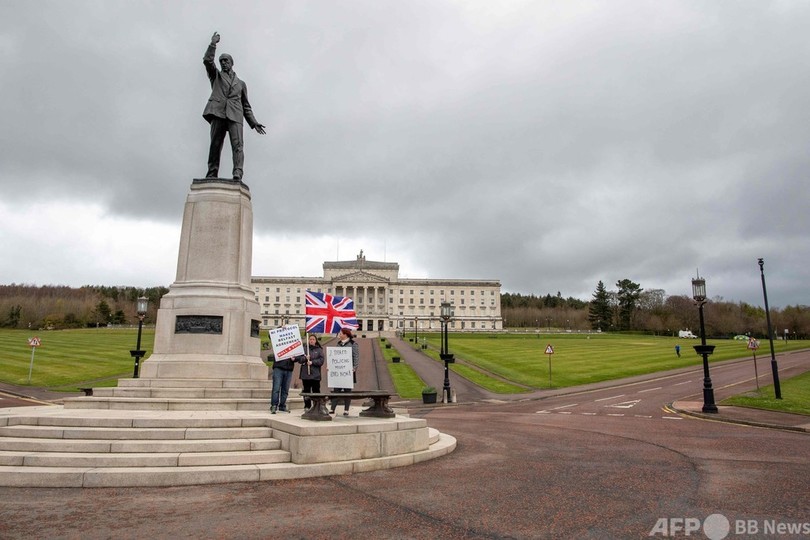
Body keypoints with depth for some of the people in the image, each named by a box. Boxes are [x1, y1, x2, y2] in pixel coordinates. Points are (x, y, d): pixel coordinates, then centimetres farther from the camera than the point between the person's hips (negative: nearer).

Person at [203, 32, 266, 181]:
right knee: (215, 144, -12)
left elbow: (246, 106, 25)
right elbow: (207, 61, 10)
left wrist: (254, 123, 12)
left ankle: (237, 175, -34)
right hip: (218, 112, 0)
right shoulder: (216, 76, 28)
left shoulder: (241, 83, 30)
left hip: (235, 115, 0)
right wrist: (213, 44, 4)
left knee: (237, 144, -19)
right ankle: (211, 176, -19)